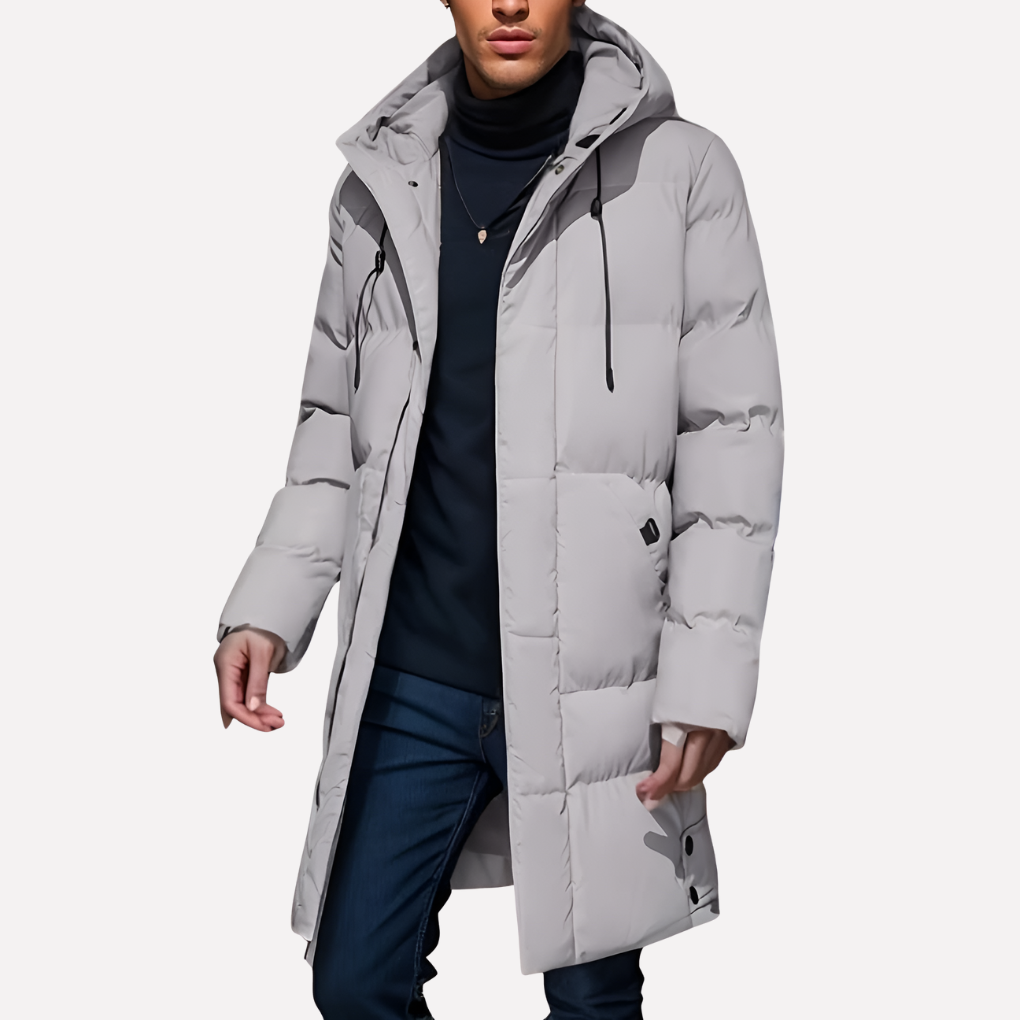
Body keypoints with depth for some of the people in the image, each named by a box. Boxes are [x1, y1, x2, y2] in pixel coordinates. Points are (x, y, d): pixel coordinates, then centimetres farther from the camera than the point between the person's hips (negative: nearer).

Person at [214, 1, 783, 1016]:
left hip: (594, 685, -3)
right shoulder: (379, 183, 6)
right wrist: (267, 608, 1)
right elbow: (334, 425, 12)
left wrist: (709, 674, -12)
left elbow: (732, 434, -6)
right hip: (409, 678, 3)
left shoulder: (680, 171, -4)